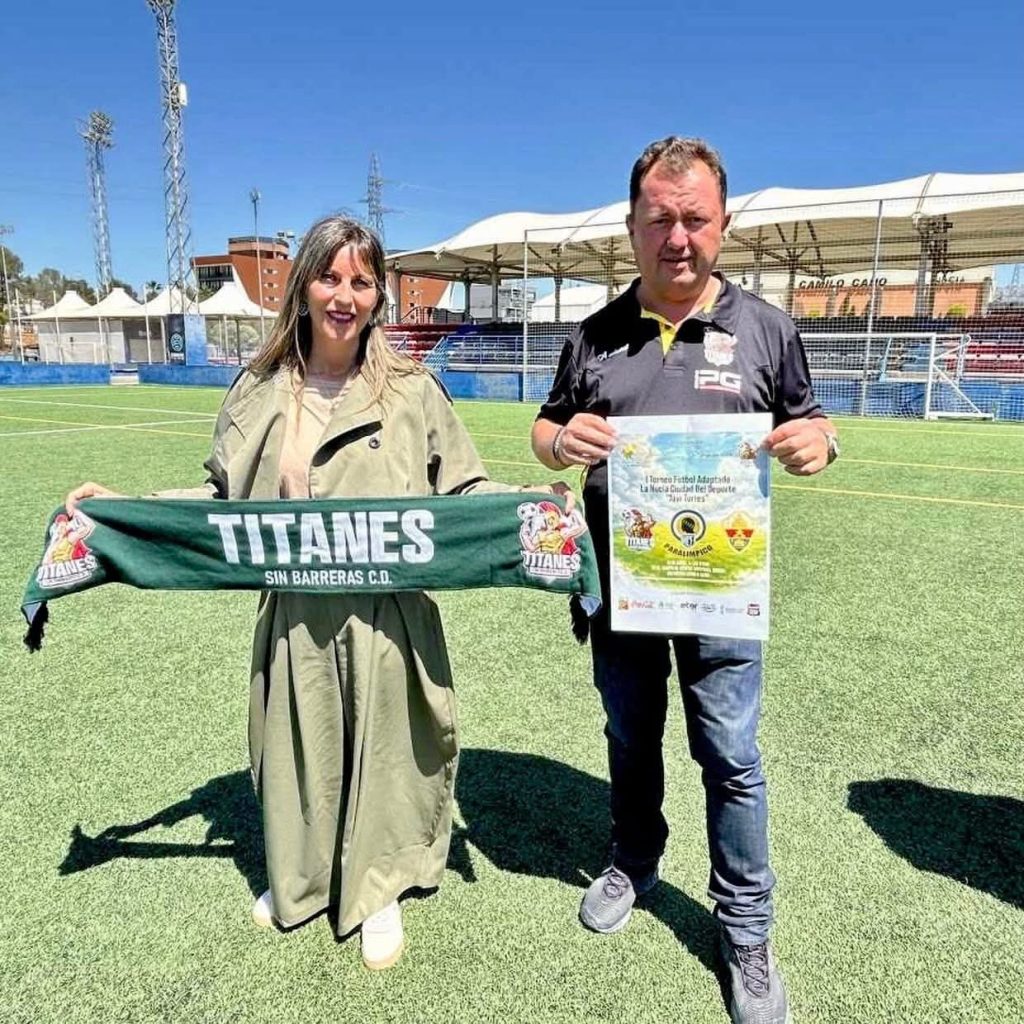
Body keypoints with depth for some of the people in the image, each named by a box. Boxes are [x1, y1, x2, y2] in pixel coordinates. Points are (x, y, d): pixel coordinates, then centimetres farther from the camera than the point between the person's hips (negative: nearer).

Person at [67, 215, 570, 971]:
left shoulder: (413, 391, -4)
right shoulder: (259, 392, 4)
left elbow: (461, 491, -1)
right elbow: (225, 500, 10)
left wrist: (528, 501, -16)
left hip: (386, 615, -2)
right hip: (294, 614, 3)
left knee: (382, 745, 11)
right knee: (297, 745, 18)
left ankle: (379, 891, 37)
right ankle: (300, 880, 45)